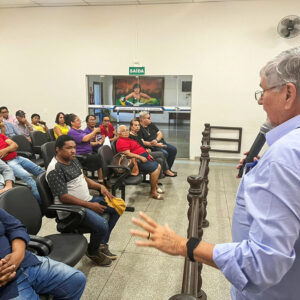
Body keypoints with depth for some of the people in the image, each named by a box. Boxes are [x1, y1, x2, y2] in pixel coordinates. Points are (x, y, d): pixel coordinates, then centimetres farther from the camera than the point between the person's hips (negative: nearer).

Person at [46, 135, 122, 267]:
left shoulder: (73, 160, 10)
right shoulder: (55, 170, -18)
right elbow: (63, 197, -22)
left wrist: (100, 186, 3)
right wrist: (90, 205, -22)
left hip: (87, 200, 10)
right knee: (102, 225, -27)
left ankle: (102, 244, 16)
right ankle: (92, 252, 6)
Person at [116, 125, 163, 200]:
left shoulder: (128, 139, 21)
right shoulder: (121, 142, -13)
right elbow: (128, 154, -23)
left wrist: (147, 154, 14)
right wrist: (140, 157, -25)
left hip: (143, 157, 11)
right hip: (137, 160, -11)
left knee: (158, 166, 13)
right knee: (154, 169, -22)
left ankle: (156, 186, 23)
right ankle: (153, 192, -10)